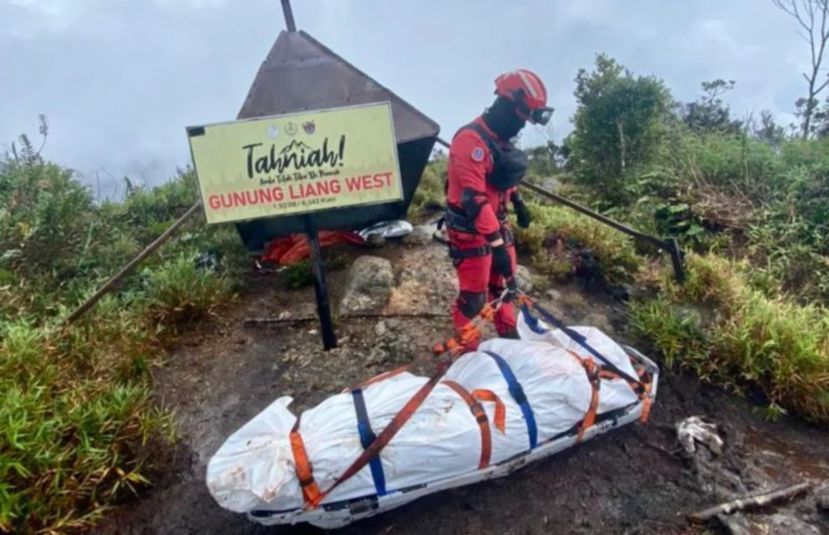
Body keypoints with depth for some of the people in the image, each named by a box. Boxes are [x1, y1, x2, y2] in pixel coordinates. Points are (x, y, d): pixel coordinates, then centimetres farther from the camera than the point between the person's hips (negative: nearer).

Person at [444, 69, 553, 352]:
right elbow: (473, 198, -32)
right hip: (470, 229, -9)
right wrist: (497, 243, -35)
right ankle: (466, 346, 24)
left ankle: (508, 336, 40)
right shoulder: (471, 139, -26)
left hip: (496, 222, 9)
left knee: (504, 283, 20)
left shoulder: (500, 137, 5)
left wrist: (518, 202, 26)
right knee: (474, 297, 1)